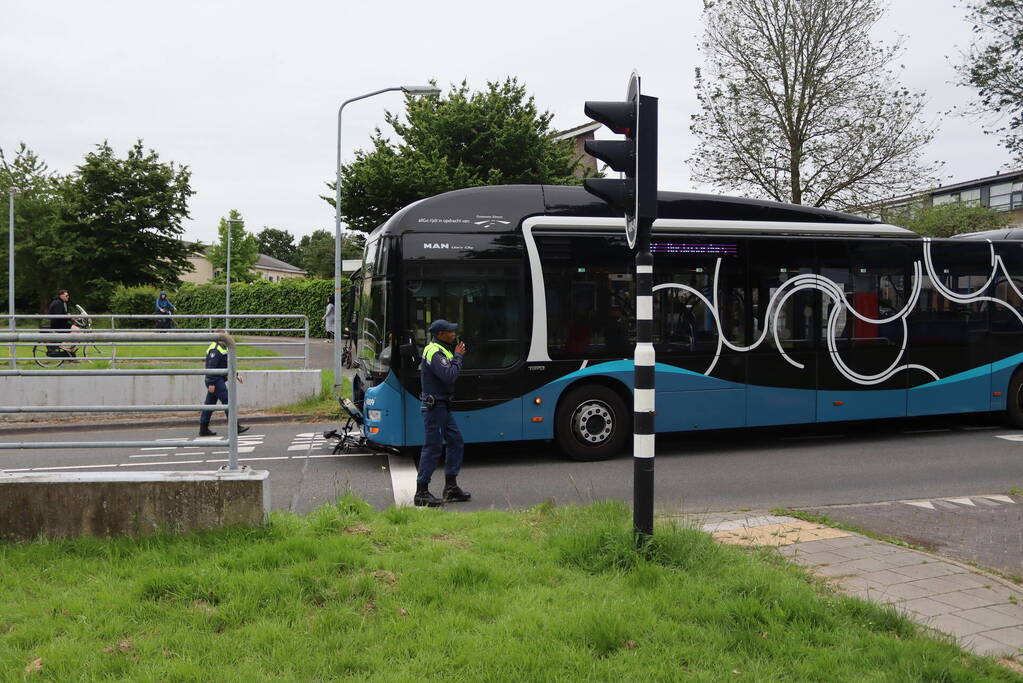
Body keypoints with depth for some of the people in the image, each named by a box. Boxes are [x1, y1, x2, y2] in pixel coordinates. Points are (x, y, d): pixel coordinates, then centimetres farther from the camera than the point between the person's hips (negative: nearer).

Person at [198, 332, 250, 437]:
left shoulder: (223, 348, 18)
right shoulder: (215, 350, -16)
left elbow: (228, 365, 26)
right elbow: (211, 367, -21)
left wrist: (236, 375, 18)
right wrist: (211, 383, -24)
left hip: (219, 380, 11)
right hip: (216, 381, -11)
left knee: (209, 404, 11)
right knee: (227, 402, -9)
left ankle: (203, 429, 14)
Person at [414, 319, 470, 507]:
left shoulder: (438, 350, 16)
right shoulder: (435, 353, -18)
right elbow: (449, 375, -28)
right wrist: (458, 356, -17)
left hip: (443, 406, 11)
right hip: (434, 406, -11)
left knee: (456, 442, 13)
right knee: (432, 448, -7)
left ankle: (451, 487, 19)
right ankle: (421, 493, -1)